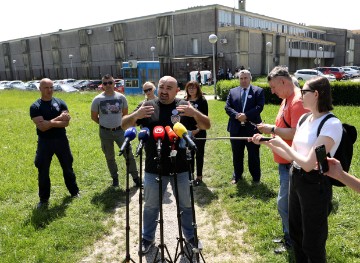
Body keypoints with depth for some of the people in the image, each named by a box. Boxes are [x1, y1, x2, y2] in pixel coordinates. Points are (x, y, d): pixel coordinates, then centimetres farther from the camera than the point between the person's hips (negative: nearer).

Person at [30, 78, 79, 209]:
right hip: (44, 142, -2)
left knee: (68, 167, 15)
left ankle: (74, 192, 32)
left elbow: (66, 122, -11)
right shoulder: (35, 107, -8)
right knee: (43, 171, 8)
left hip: (61, 140, 2)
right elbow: (42, 126, -20)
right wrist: (58, 119, -18)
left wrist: (49, 122, -18)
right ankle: (44, 199, 23)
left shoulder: (60, 103, 0)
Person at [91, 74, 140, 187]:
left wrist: (117, 122, 8)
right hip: (105, 132, 0)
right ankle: (115, 178, 30)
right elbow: (94, 117, 4)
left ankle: (135, 177, 15)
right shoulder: (97, 99, -7)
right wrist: (105, 123, 8)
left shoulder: (121, 97, -3)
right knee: (110, 157, 13)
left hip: (120, 130, 0)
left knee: (128, 154, 2)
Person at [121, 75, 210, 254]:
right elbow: (124, 125, -2)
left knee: (186, 205, 18)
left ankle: (190, 236, 40)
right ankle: (147, 238, 39)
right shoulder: (147, 106, -2)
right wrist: (136, 115, -24)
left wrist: (195, 113, -24)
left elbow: (206, 126, -3)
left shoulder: (185, 106, -2)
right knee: (151, 206, 17)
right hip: (153, 169, 0)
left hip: (181, 168, 0)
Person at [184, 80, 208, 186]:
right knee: (189, 154, 10)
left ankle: (199, 176, 15)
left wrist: (198, 130, -17)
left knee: (199, 154, 5)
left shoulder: (202, 101, -4)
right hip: (187, 132, 4)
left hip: (199, 132, -4)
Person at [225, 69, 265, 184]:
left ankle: (256, 177, 23)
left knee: (254, 155, 8)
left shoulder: (258, 91, 1)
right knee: (237, 154, 14)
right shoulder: (232, 91, 9)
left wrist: (246, 115, -20)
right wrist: (237, 115, -17)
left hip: (252, 128, -2)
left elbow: (259, 107, -10)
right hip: (236, 128, 3)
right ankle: (237, 175, 30)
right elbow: (227, 107, 1)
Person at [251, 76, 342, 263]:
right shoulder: (304, 119, 4)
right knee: (296, 234, 23)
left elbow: (308, 164, -27)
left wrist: (282, 143, -16)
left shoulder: (332, 124, -21)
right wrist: (266, 142, 2)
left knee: (312, 242, 9)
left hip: (315, 184, -8)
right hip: (295, 180, 8)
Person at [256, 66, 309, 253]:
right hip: (284, 160, 10)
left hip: (291, 163, -10)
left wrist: (272, 129, -19)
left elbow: (296, 133, -27)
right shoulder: (286, 99, 11)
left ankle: (292, 241, 18)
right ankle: (289, 236, 34)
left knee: (284, 202, 0)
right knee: (287, 202, 19)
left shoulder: (297, 101, -20)